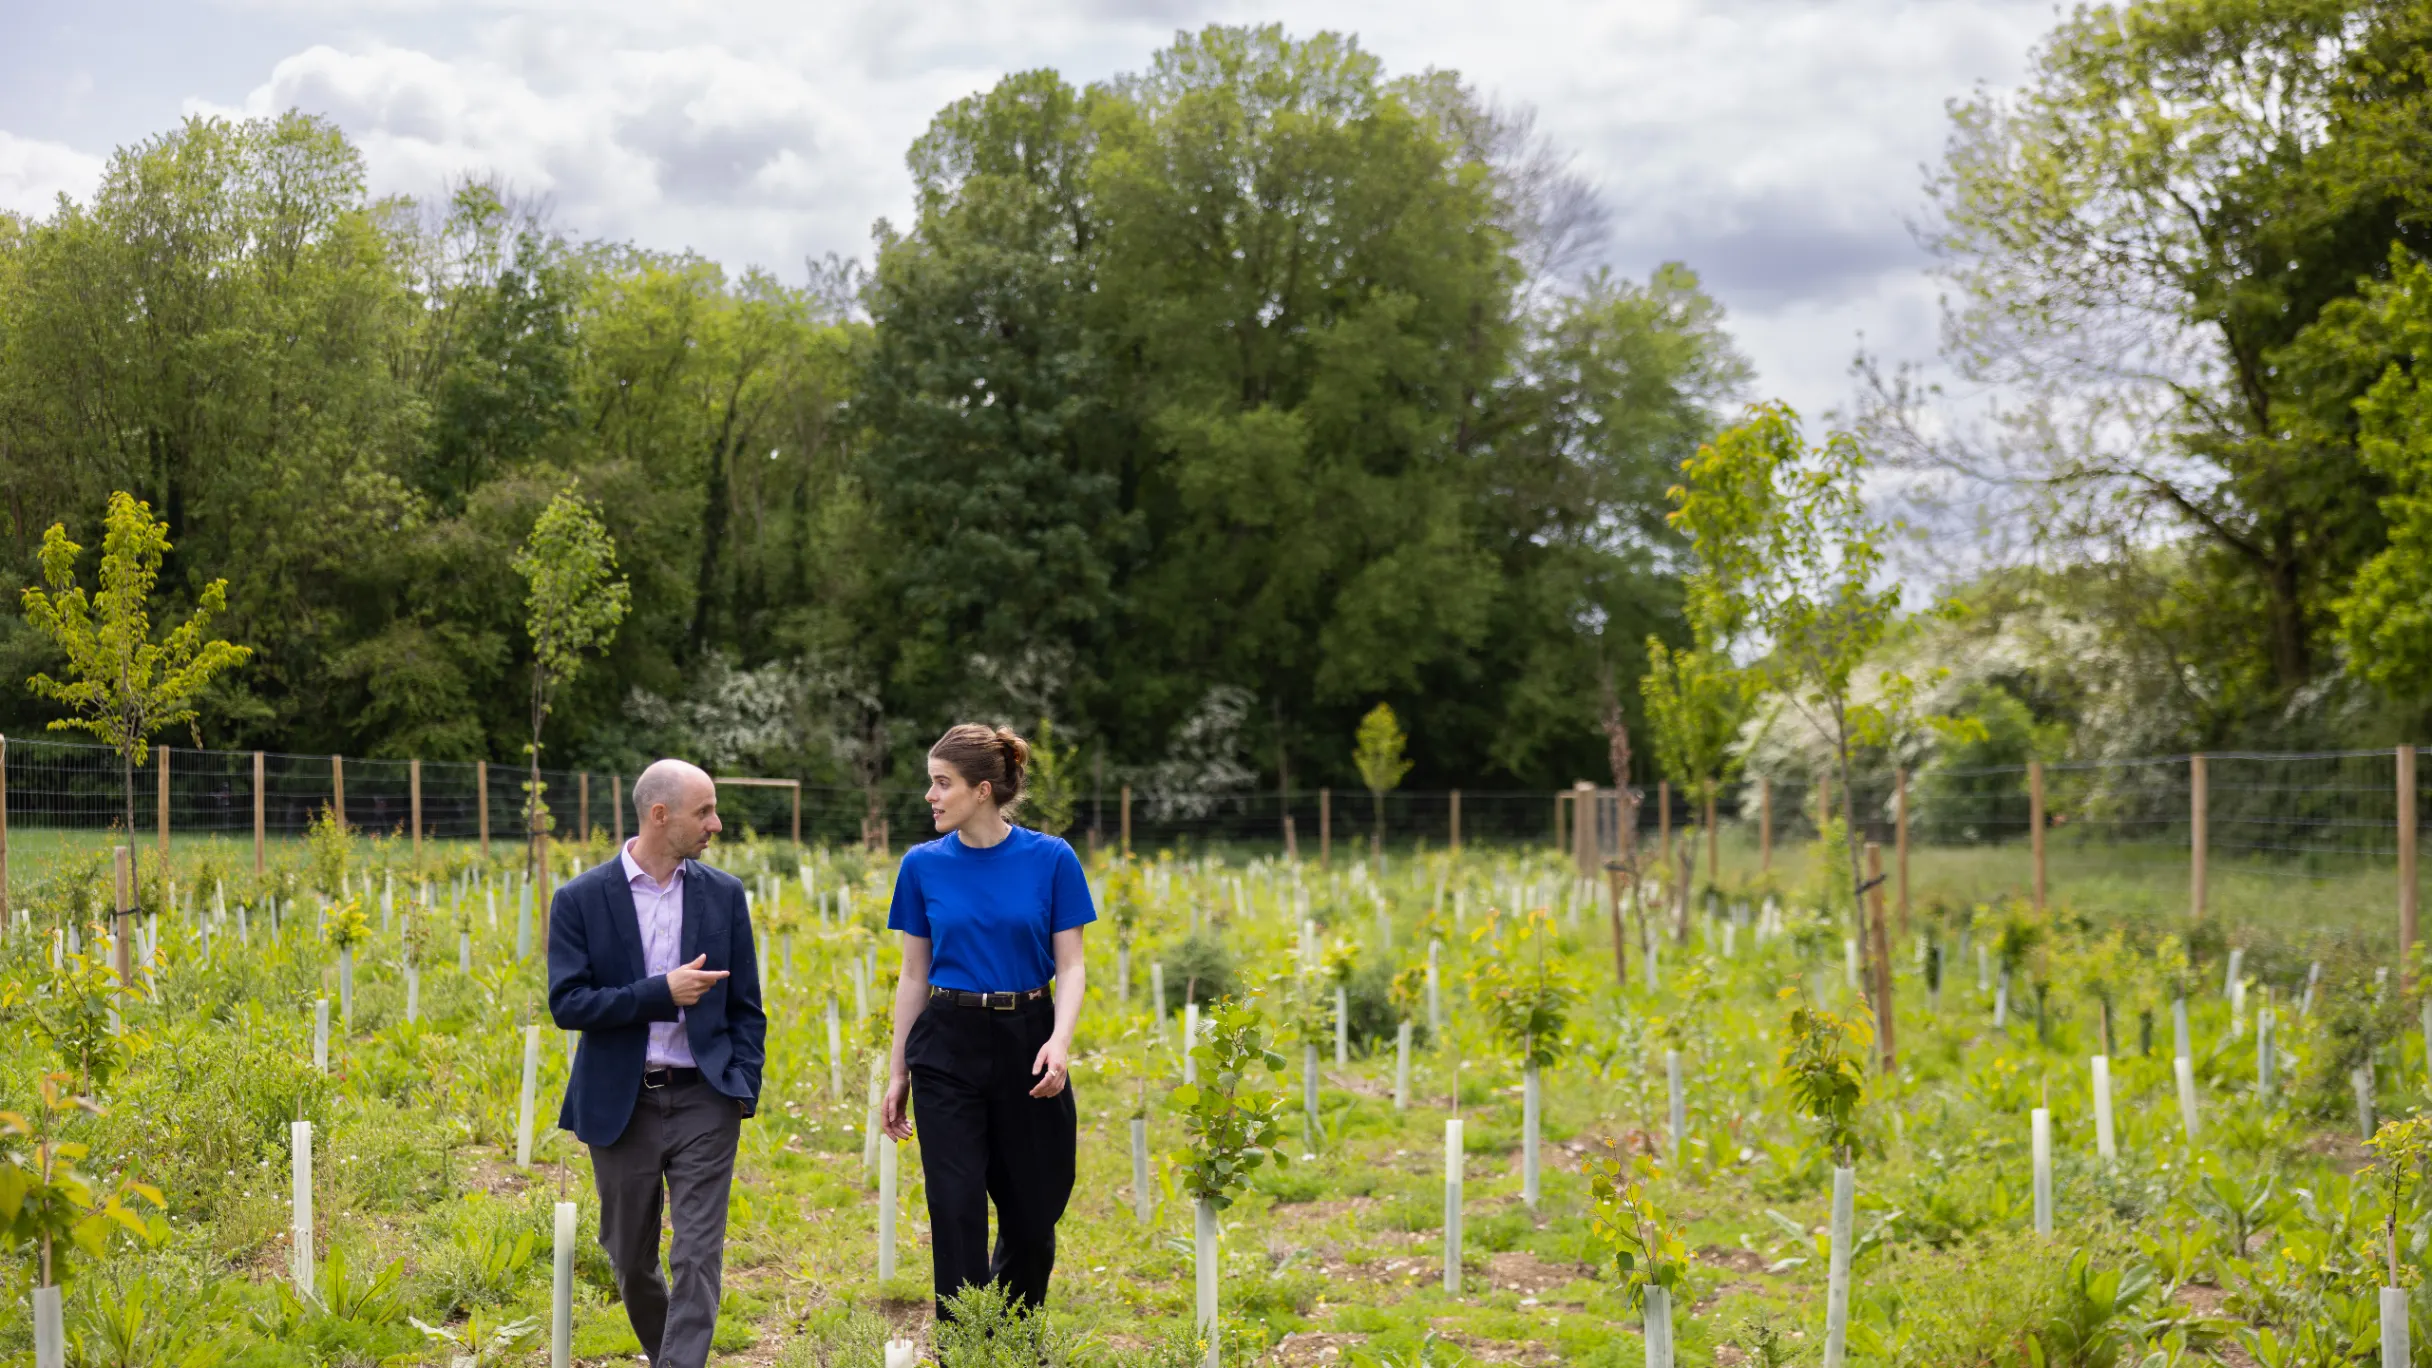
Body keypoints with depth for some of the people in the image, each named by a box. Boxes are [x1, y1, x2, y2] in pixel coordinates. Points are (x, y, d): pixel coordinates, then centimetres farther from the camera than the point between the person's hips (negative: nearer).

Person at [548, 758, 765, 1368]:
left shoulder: (723, 894, 3)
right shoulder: (581, 898, -5)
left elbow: (745, 1005, 8)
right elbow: (566, 1003, -11)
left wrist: (743, 1089, -2)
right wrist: (660, 992, -20)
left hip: (704, 1100, 1)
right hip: (622, 1105, 0)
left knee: (698, 1256, -8)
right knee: (631, 1260, 12)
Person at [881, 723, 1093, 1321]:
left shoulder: (1051, 858, -6)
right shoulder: (923, 866, 0)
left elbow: (1069, 965, -5)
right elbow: (914, 973, 6)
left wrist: (1060, 1040, -21)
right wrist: (897, 1071, 6)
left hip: (1026, 1043, 0)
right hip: (949, 1048, 0)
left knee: (1031, 1213, 10)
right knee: (957, 1213, -4)